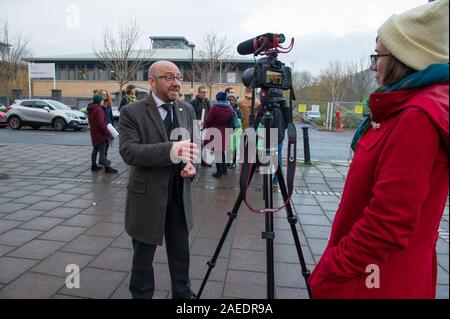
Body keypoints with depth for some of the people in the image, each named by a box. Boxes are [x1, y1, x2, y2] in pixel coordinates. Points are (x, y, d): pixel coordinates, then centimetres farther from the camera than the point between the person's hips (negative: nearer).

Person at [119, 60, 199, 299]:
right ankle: (141, 296, 38)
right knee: (143, 258, 14)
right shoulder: (132, 112, -10)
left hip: (180, 196, 4)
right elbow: (128, 151, -22)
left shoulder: (187, 110, 6)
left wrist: (192, 164, -9)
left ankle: (183, 294, 41)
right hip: (147, 197, -4)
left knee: (181, 255, 19)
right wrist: (169, 150, -37)